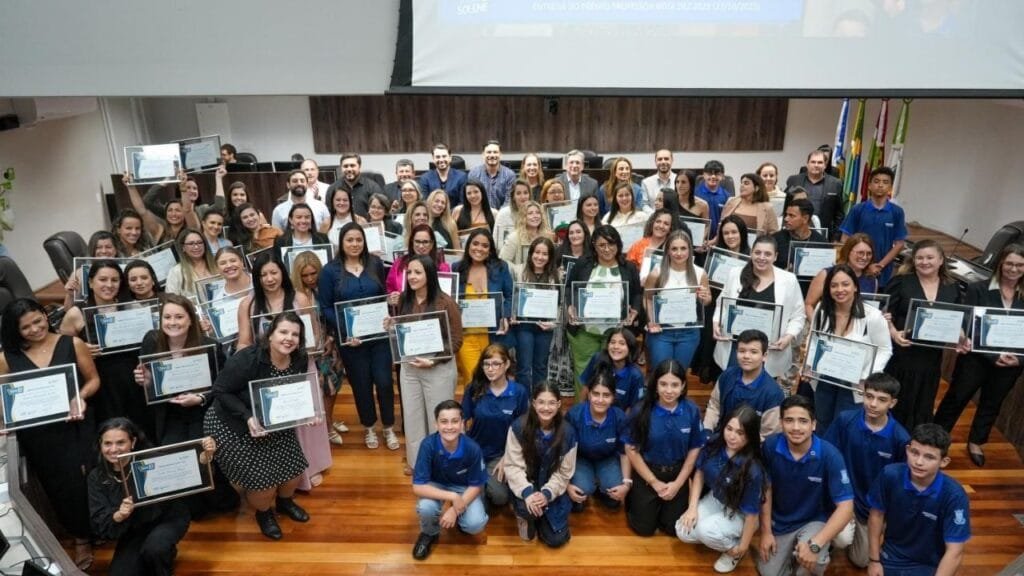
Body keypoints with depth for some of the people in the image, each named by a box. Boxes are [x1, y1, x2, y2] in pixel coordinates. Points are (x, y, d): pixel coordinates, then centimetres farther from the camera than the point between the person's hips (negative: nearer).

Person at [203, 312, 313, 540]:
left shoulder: (299, 362, -11)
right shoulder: (247, 359, -29)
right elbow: (221, 391, -21)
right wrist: (248, 417, -30)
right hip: (232, 426, -5)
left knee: (292, 469, 3)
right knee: (262, 480, -8)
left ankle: (285, 502, 39)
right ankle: (263, 513, 27)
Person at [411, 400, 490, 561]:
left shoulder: (472, 448, -28)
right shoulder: (428, 445, -30)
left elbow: (476, 486, -13)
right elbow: (418, 487, -29)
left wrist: (455, 510, -24)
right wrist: (452, 497, -35)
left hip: (464, 488, 0)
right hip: (436, 486, 0)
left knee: (476, 524, -24)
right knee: (425, 508, -33)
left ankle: (460, 518, 15)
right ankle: (429, 533, 4)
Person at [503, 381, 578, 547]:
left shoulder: (567, 432, -13)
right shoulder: (518, 427, -18)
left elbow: (564, 472, -7)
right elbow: (512, 466, -15)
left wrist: (547, 494, -23)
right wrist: (526, 492, -30)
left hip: (553, 490, 2)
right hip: (526, 486, -2)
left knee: (556, 539, -7)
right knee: (528, 508, -34)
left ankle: (539, 517, 26)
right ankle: (525, 515, 5)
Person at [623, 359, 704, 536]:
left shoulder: (691, 410, -16)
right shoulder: (641, 410, -21)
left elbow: (695, 449, -5)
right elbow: (631, 449, -13)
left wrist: (677, 483, -8)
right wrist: (655, 482, -9)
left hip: (677, 474, 2)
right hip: (647, 472, -2)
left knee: (674, 528, 6)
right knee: (644, 528, 5)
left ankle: (663, 506, 36)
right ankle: (634, 497, 33)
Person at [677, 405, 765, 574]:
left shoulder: (752, 469, -33)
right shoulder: (714, 444, -19)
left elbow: (751, 511, -22)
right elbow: (700, 473, -3)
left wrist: (743, 546, -13)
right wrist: (692, 507, -7)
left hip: (739, 513, -5)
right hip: (714, 499, 5)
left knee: (706, 531, -30)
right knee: (683, 531, -11)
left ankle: (733, 550, 3)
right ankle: (722, 538, 16)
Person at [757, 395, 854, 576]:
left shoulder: (829, 455, -25)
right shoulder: (770, 446, -19)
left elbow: (845, 506, -25)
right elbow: (766, 488, -5)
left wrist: (815, 544, -34)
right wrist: (766, 531, -5)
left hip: (815, 521, -2)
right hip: (779, 521, 3)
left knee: (809, 561, -31)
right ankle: (790, 551, 31)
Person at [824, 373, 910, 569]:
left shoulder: (900, 438, -18)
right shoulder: (845, 420, -18)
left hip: (874, 504, 2)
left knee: (861, 561, 14)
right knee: (844, 539, -28)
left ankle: (857, 523, 40)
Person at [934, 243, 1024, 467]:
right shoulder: (978, 289, -10)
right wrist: (994, 356, -20)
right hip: (976, 359, -3)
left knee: (992, 404, 20)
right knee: (956, 399, 8)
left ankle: (976, 442, 41)